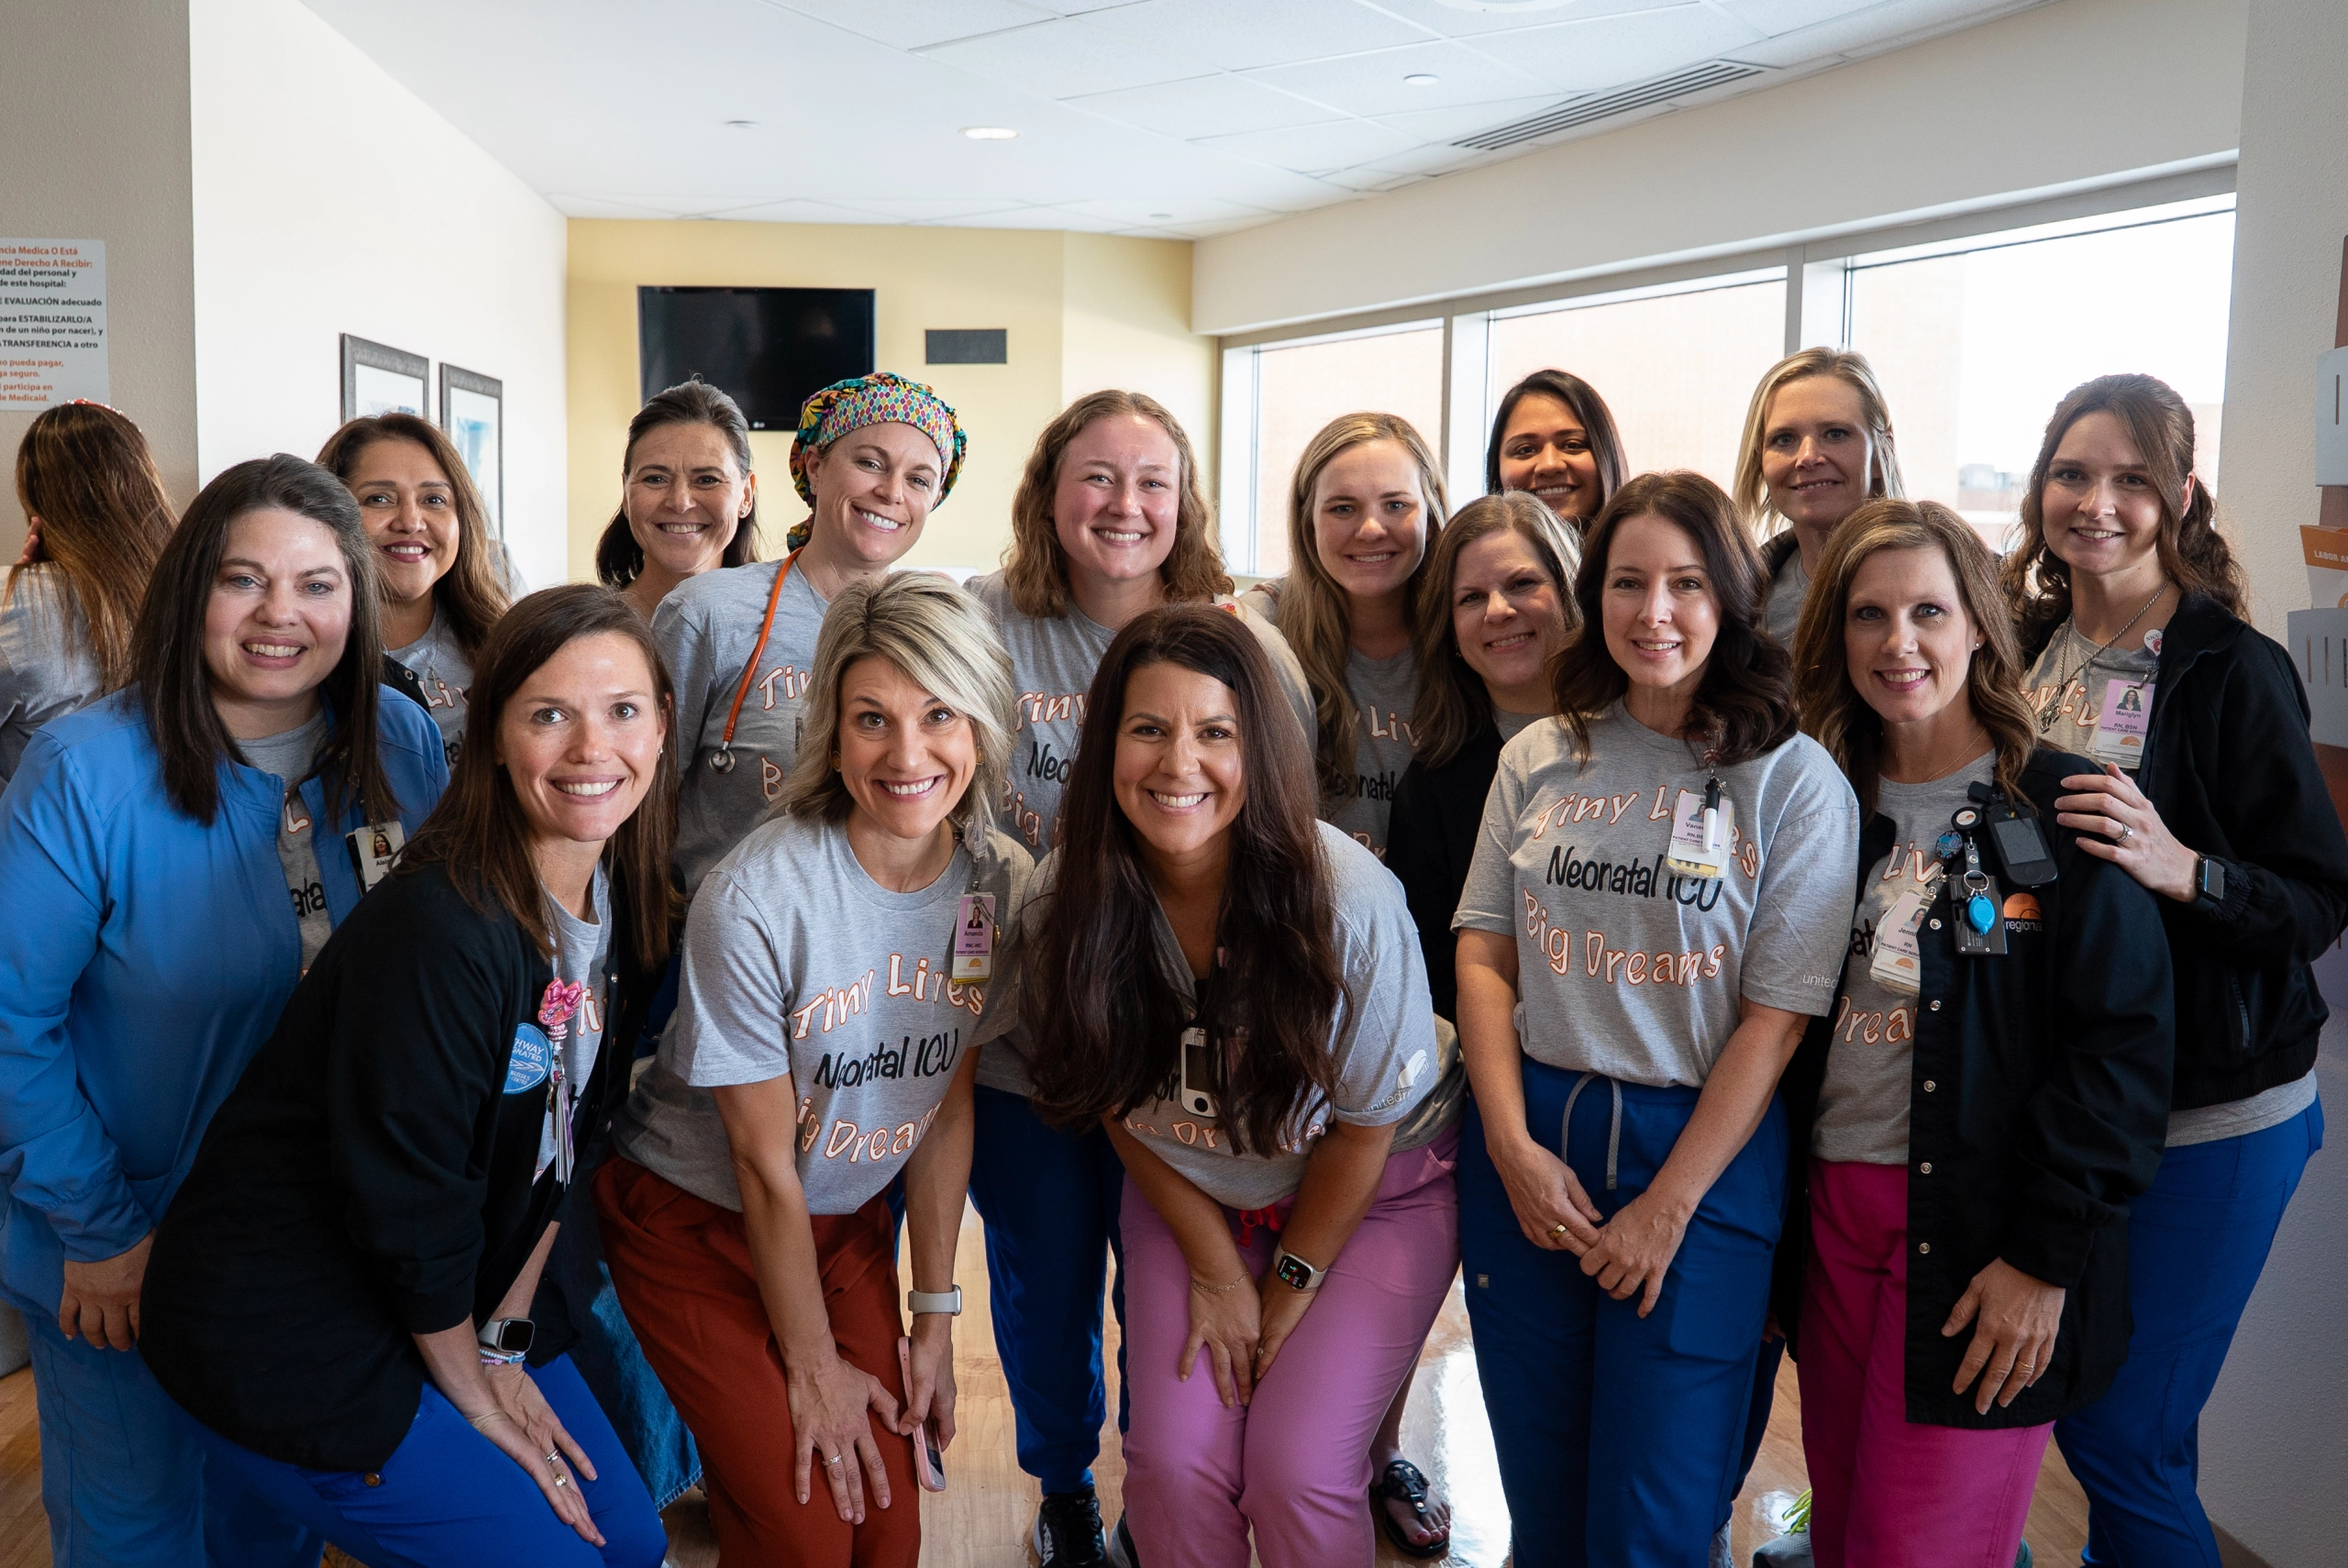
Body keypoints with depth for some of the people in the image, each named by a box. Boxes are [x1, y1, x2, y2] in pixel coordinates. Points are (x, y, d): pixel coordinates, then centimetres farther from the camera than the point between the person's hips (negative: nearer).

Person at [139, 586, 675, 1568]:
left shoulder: (624, 906, -4)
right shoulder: (439, 930, -29)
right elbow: (407, 1198, -23)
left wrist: (504, 1339, 1)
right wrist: (470, 1385, -9)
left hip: (440, 1303, 8)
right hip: (283, 1343, -8)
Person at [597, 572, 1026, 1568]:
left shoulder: (999, 882, -12)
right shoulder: (752, 899, -27)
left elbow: (948, 1108, -3)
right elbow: (765, 1164, -18)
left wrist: (935, 1318, 0)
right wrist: (812, 1365, -9)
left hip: (851, 1222, 5)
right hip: (697, 1222, -4)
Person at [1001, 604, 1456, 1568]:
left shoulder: (1349, 899, -28)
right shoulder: (1066, 896, -18)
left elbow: (1366, 1127, -14)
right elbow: (1117, 1099, -3)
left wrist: (1288, 1289, -4)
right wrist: (1214, 1267, -3)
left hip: (1371, 1197, -2)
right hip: (1188, 1198, 3)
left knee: (1295, 1477, -11)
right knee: (1175, 1463, -7)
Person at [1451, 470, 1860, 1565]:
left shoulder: (1794, 780, -5)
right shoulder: (1539, 758, 5)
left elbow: (1778, 1013, -9)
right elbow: (1483, 952, 3)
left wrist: (1668, 1206, -12)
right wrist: (1513, 1145, -7)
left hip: (1702, 1152, -3)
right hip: (1526, 1141, 3)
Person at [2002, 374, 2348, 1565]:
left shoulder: (2234, 672, -12)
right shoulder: (2026, 651, 5)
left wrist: (2180, 868, -29)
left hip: (2204, 1116, -5)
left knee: (2123, 1437, 1)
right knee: (2077, 1410, 16)